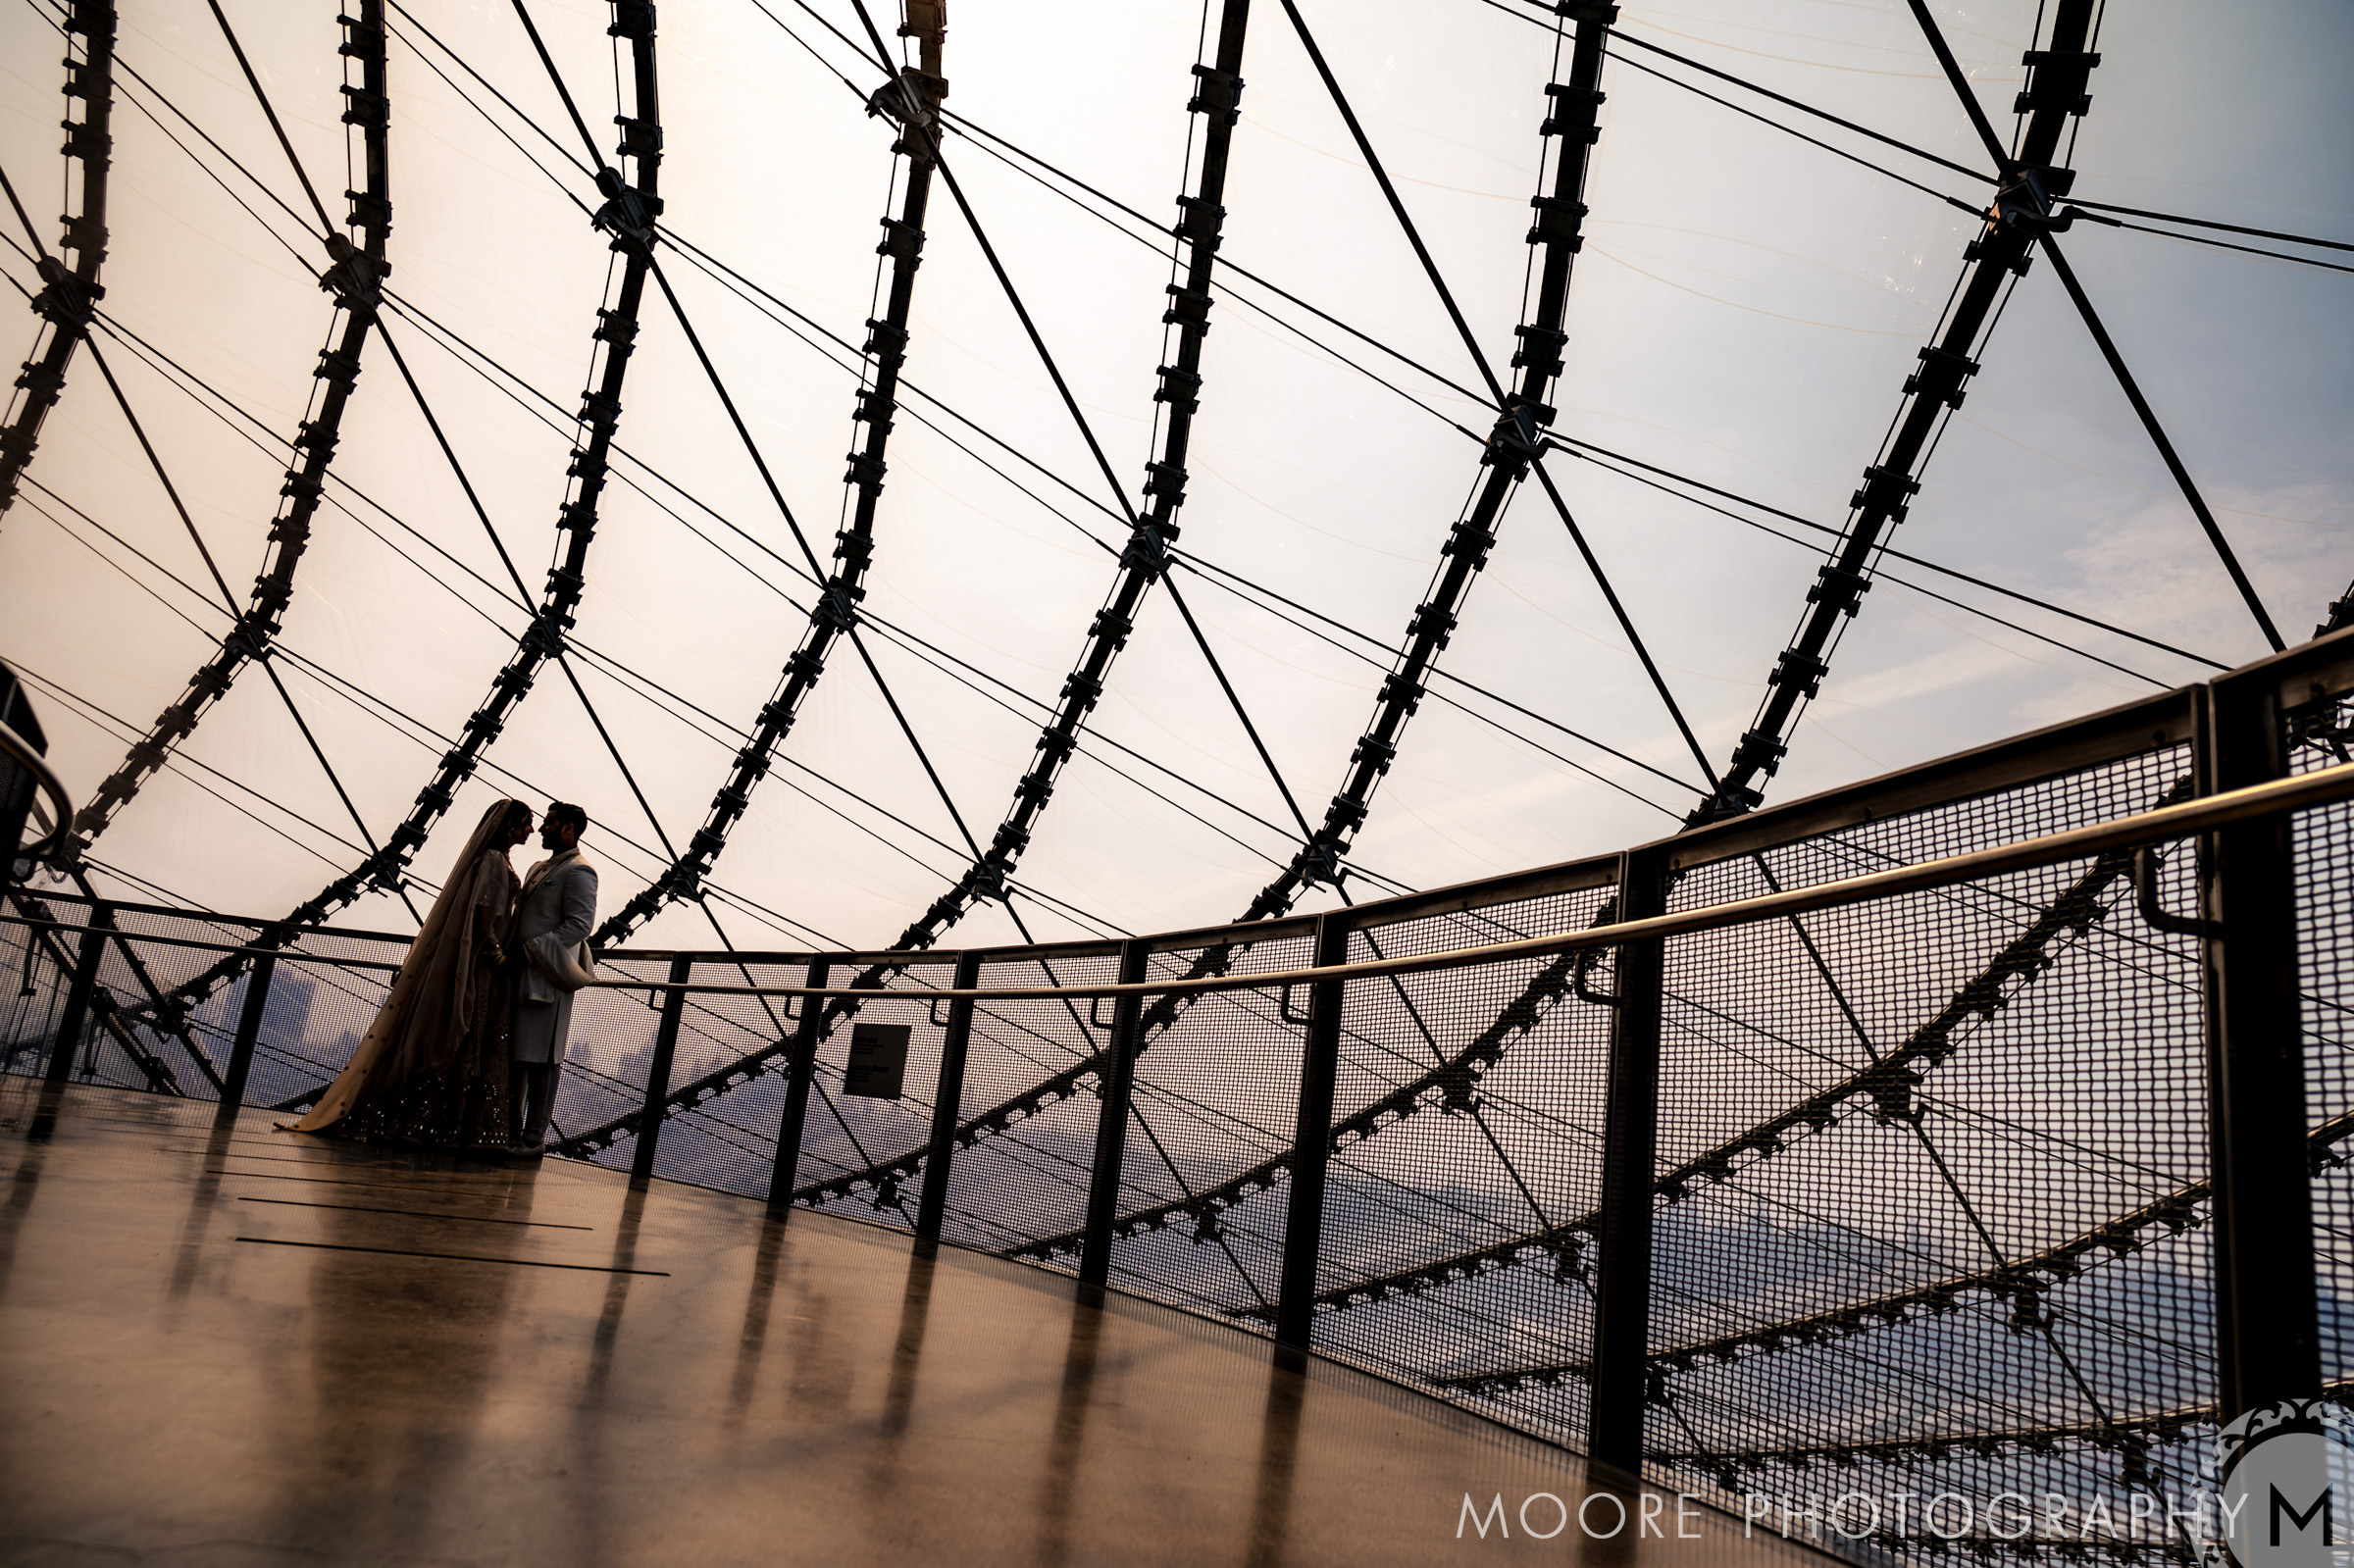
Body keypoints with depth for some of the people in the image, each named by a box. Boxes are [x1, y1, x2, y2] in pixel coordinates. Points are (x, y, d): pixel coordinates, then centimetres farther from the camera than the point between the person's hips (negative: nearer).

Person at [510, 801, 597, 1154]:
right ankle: (511, 1127, 21)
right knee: (515, 1053, 13)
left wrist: (533, 949, -21)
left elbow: (580, 924, -18)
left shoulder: (578, 872, -9)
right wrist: (513, 949, 9)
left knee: (541, 1059, -4)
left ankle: (534, 1137, 1)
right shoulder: (539, 869, 20)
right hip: (522, 976, 9)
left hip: (548, 978, -9)